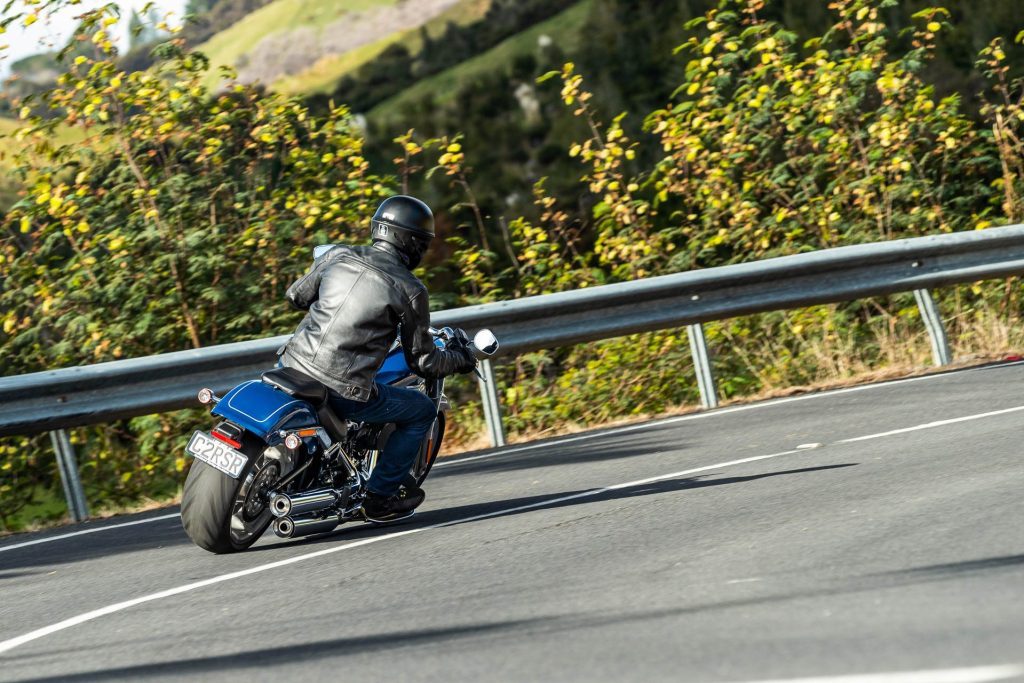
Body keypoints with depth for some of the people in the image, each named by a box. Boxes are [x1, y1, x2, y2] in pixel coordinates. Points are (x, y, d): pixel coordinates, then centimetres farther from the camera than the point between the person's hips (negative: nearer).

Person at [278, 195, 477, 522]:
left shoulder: (337, 256, 5)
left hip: (292, 368, 5)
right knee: (422, 410, 18)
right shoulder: (409, 290, -6)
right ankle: (379, 497, 18)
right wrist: (459, 359, 21)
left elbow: (296, 295, 21)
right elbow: (423, 362, 1)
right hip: (345, 391, -5)